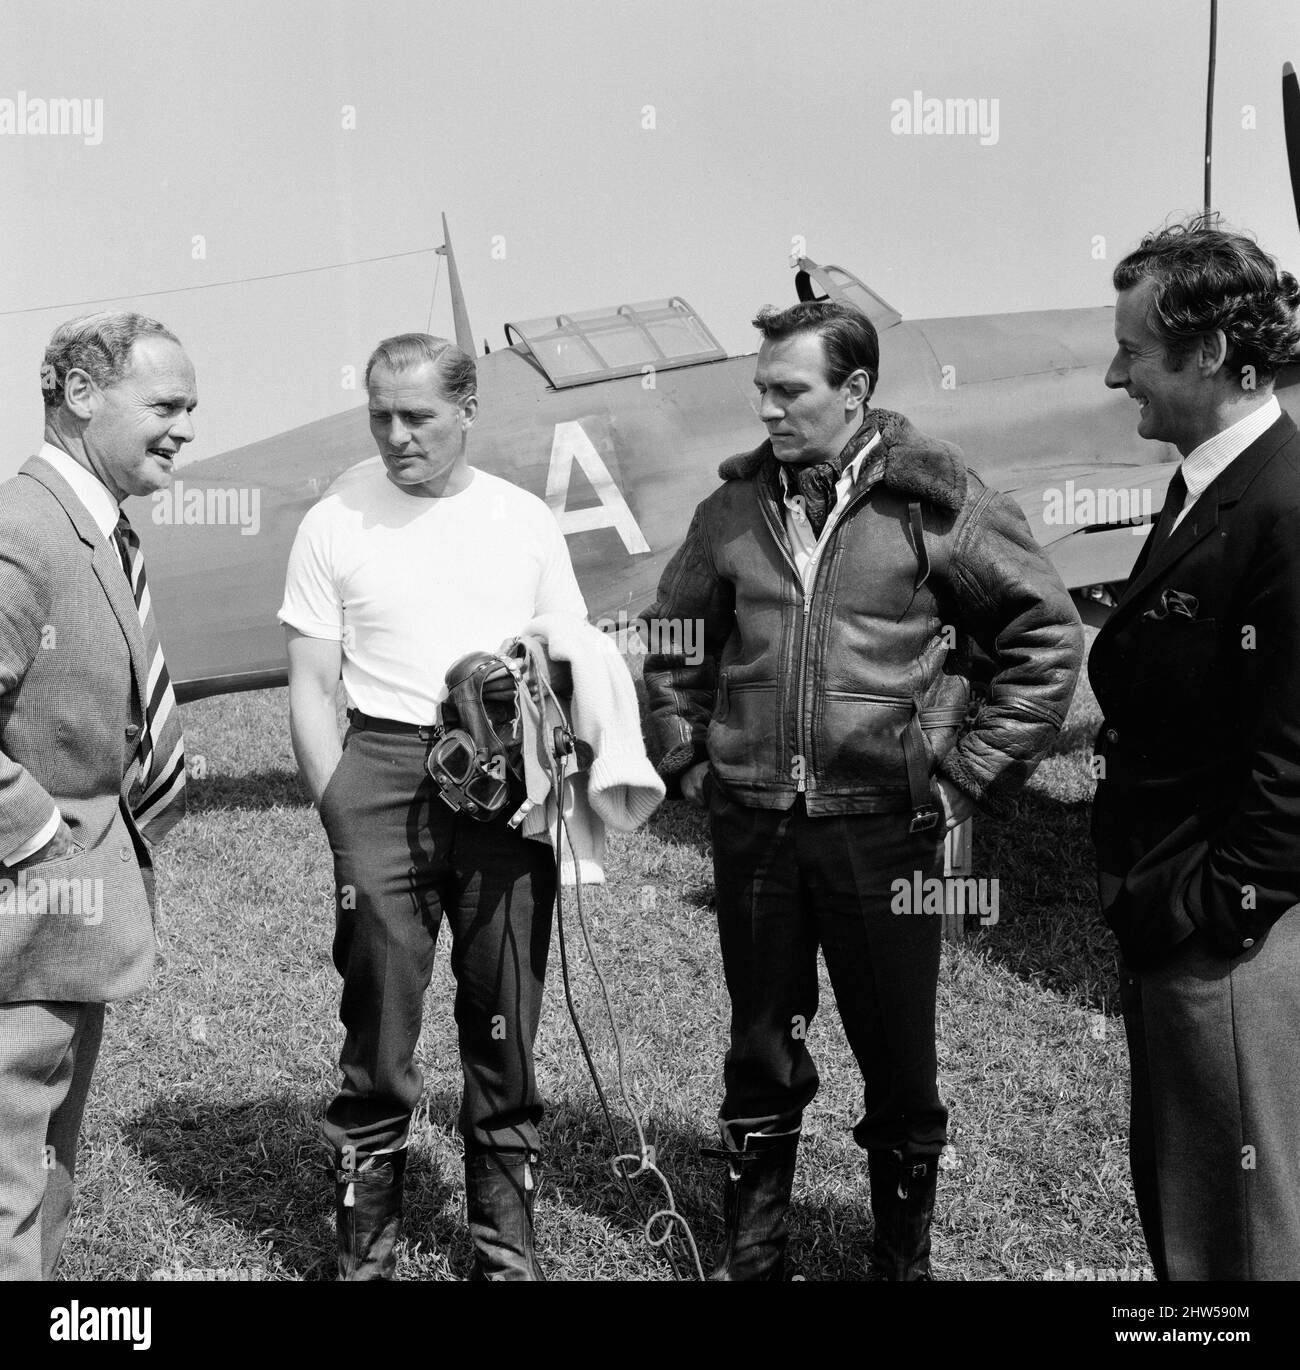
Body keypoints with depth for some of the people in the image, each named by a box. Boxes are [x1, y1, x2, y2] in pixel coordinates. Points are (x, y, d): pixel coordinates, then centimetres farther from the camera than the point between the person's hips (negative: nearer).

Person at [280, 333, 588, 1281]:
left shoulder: (527, 521, 9)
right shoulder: (336, 523, 4)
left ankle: (508, 1246, 23)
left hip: (510, 786, 2)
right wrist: (338, 812, -5)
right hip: (383, 772, -1)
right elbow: (310, 688, 3)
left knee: (505, 1027, 9)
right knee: (378, 1031, 2)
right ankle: (365, 1247, 16)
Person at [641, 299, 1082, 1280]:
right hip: (753, 828, 3)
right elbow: (672, 640, 18)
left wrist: (969, 777, -6)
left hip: (885, 827, -3)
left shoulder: (932, 500, -6)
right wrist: (690, 759, 9)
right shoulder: (736, 507, 5)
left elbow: (1049, 636, -3)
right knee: (761, 1055, 14)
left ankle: (905, 1256, 30)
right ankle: (752, 1253, 30)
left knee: (898, 1059, 10)